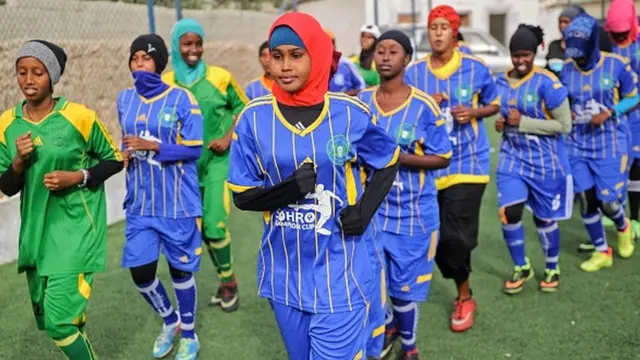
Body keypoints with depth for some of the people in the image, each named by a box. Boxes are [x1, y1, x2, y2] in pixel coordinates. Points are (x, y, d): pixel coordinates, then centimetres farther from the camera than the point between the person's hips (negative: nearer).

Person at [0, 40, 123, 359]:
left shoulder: (79, 117, -12)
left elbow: (115, 160, -1)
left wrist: (78, 176, -16)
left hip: (76, 227, -5)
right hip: (35, 230, 6)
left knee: (59, 318, -11)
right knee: (46, 314, 17)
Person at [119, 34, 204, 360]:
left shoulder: (181, 98, -9)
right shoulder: (125, 98, 5)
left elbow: (194, 149, -11)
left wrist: (151, 146, -22)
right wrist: (127, 154, -3)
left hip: (178, 202, -4)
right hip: (140, 204, 4)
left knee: (180, 269, 8)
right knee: (140, 271, 3)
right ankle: (169, 320, 32)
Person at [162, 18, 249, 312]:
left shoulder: (220, 77, -6)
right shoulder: (166, 83, -2)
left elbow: (242, 107, 5)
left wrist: (228, 138, -7)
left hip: (218, 159, -3)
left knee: (214, 225, -9)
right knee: (199, 227, 9)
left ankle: (228, 281, 15)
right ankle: (226, 281, 28)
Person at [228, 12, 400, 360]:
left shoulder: (351, 113, -8)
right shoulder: (254, 118, -6)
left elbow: (388, 163, 7)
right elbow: (242, 195, -2)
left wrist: (365, 210, -9)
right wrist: (288, 190, -21)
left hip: (340, 274, -2)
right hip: (285, 273, 3)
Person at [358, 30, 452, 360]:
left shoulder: (424, 106, -11)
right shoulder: (361, 102, 1)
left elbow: (443, 158, -8)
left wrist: (401, 159, -21)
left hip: (412, 212, -3)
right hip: (370, 208, 3)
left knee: (405, 284, 7)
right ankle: (387, 324, 43)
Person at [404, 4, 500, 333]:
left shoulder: (476, 68, -2)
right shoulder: (413, 73, 1)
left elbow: (494, 105, 11)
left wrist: (473, 113, -10)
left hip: (468, 163, -2)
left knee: (456, 237, -8)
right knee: (438, 238, 6)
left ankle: (464, 297, 17)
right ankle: (464, 294, 31)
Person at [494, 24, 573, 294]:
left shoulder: (547, 83, -16)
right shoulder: (501, 82, 1)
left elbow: (564, 125, -16)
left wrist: (523, 122, -21)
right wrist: (500, 123, -6)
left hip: (545, 161, -4)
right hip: (512, 157, 4)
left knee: (544, 218, 9)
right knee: (509, 213, -7)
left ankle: (552, 269, 34)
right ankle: (522, 268, 17)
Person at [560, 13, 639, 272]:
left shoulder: (616, 65, -11)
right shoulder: (566, 69, -3)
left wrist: (609, 113, -17)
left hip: (609, 144, -3)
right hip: (578, 144, 3)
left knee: (607, 201, -2)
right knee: (586, 199, 3)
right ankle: (602, 252, 21)